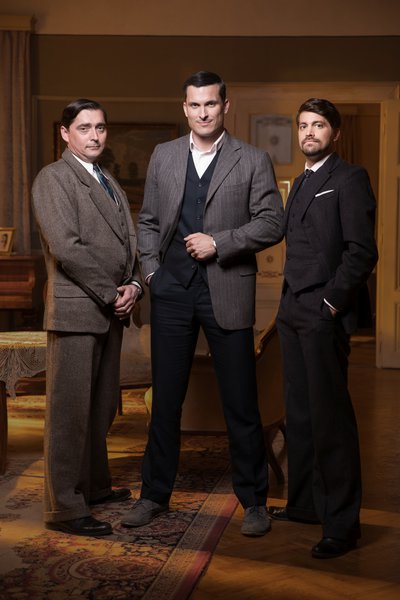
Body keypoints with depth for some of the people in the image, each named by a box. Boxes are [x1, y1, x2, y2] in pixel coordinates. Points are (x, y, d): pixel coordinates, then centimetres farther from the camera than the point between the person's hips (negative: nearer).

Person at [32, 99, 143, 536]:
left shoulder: (109, 183, 20)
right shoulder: (52, 179, -6)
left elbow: (129, 240, 17)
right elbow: (66, 247, -16)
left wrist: (133, 285, -1)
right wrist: (111, 293, -13)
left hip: (111, 310, 8)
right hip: (76, 310, -8)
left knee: (101, 406, 16)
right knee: (69, 410, -4)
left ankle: (93, 485, 30)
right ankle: (64, 508, 3)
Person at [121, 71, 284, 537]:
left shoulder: (253, 161, 1)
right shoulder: (163, 156, 11)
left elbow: (272, 223, -4)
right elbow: (148, 221, 15)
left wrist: (218, 242, -13)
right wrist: (150, 270, 4)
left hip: (226, 290, -3)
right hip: (172, 290, 3)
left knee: (241, 403, 3)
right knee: (165, 398, 10)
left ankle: (253, 500, 18)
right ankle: (155, 494, 24)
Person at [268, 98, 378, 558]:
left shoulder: (349, 179, -5)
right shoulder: (300, 183, 20)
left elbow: (362, 251, -13)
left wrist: (330, 302, -16)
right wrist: (291, 301, 10)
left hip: (324, 313, -8)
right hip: (293, 312, 8)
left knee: (330, 416, -6)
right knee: (300, 412, 13)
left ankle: (342, 524, 1)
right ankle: (304, 503, 25)